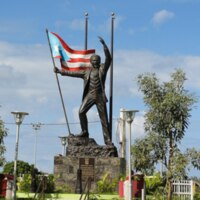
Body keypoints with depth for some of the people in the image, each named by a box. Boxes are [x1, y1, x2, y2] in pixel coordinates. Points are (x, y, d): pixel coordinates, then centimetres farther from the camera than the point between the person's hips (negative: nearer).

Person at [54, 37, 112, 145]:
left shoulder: (103, 68, 7)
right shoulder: (87, 72, 14)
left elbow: (108, 58, -3)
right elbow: (74, 73, 16)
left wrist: (104, 44, -11)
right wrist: (60, 71, 14)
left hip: (100, 96, -2)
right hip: (89, 95, 2)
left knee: (104, 118, -1)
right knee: (81, 112, -16)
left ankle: (108, 140, 1)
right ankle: (84, 132, 0)